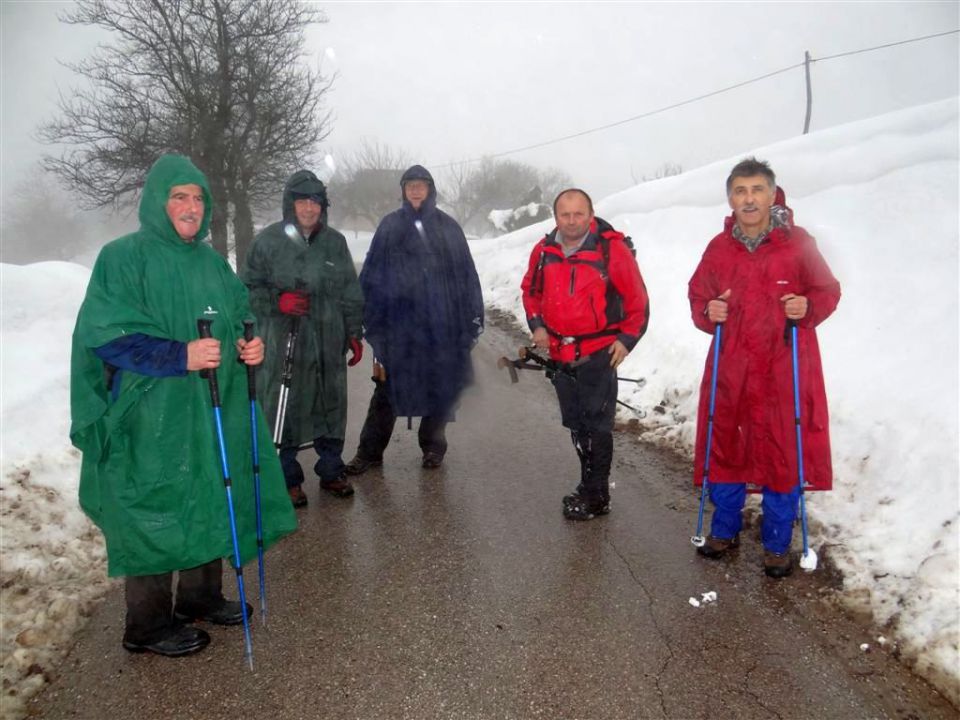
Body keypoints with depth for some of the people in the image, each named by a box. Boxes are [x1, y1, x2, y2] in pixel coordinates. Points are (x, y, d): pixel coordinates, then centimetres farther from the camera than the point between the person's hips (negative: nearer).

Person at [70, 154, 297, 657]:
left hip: (213, 412, 7)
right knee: (155, 514, 2)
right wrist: (181, 355, -26)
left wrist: (248, 347, -3)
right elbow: (105, 334, -16)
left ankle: (201, 597, 36)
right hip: (150, 417, -7)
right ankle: (148, 625, 21)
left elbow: (238, 319, 19)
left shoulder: (211, 262, 11)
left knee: (211, 504, 16)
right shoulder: (123, 258, -9)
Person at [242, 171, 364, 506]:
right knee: (284, 409, 2)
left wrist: (354, 334, 12)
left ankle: (331, 470, 29)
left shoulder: (335, 241, 8)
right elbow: (249, 288, 2)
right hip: (283, 343, -3)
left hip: (328, 343, 3)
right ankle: (289, 478, 19)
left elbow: (351, 293, 14)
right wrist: (277, 301, -16)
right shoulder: (268, 240, -2)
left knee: (332, 406, 12)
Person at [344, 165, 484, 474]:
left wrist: (472, 317, 2)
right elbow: (373, 277, 4)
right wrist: (373, 318, -1)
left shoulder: (448, 227, 5)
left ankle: (433, 446, 27)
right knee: (388, 386, 2)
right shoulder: (390, 226, 5)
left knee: (440, 386, 9)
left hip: (441, 323, 1)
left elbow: (466, 273, 5)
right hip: (399, 322, -1)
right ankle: (370, 451, 13)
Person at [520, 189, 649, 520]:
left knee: (597, 425, -2)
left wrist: (627, 338, -8)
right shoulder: (544, 251, 2)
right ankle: (590, 485, 32)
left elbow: (637, 299, -5)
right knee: (575, 424, 16)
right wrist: (537, 325, 7)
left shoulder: (612, 248, -13)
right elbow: (530, 289, 19)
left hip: (599, 353, -6)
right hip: (560, 353, 6)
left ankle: (595, 496, 10)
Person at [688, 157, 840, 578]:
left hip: (785, 372, -2)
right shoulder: (719, 247, 4)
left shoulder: (798, 242, -4)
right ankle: (724, 530, 31)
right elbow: (697, 295, 14)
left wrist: (809, 307, -16)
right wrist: (707, 313, -7)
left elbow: (828, 290, 4)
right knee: (724, 449, 11)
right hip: (730, 370, 3)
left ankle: (777, 544, 23)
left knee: (784, 455, 4)